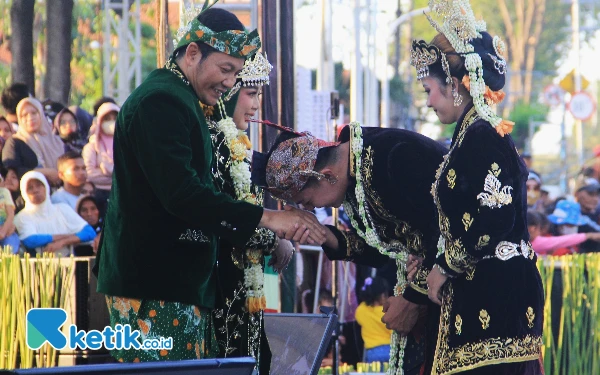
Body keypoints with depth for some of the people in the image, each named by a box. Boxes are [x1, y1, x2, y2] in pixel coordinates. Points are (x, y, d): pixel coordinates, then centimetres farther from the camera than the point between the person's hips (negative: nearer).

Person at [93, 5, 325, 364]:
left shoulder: (179, 100, 20)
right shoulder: (160, 102, -15)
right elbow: (181, 194, -25)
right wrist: (265, 218, -25)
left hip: (180, 280, 11)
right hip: (155, 287, -11)